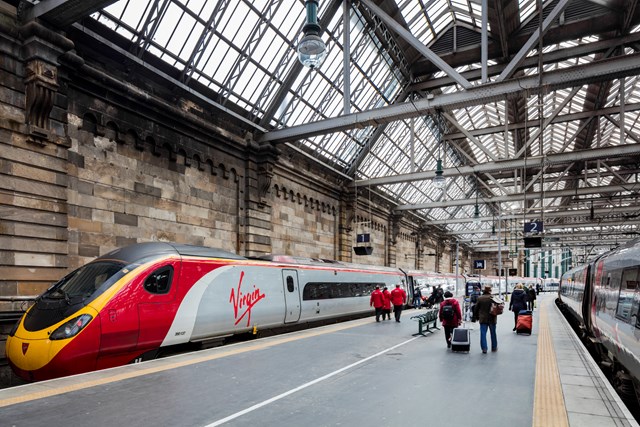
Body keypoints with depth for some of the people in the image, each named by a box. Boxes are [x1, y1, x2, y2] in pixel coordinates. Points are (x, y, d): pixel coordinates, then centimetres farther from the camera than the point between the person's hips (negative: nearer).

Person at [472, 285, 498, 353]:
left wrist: (476, 317, 12)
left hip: (483, 319, 0)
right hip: (492, 319, 0)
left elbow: (476, 308, 1)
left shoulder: (479, 298, -3)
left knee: (483, 333, 2)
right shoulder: (492, 298, -10)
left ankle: (484, 348, -5)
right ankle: (494, 347, 26)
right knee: (493, 333, 15)